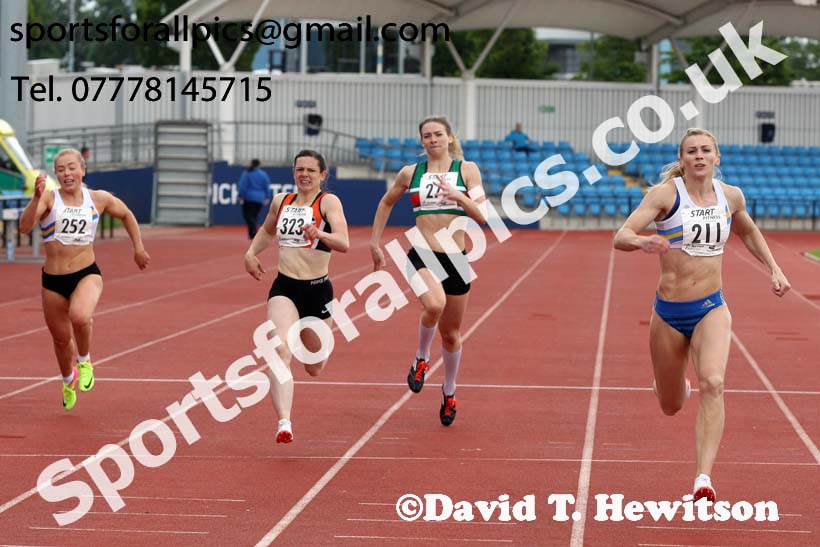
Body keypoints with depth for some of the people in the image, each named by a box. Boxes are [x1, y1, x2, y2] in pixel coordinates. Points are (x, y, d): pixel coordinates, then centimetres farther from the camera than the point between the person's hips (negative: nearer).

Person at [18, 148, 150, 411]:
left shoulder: (98, 199, -1)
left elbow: (126, 215, 19)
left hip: (87, 274, -1)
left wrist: (138, 248, 18)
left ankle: (84, 360, 0)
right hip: (53, 280, 1)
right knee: (61, 338, 15)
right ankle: (69, 380, 48)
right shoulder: (49, 198, -8)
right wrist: (36, 198, -38)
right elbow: (24, 226, -25)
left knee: (80, 317, -33)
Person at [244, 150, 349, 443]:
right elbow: (267, 231, 31)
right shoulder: (281, 201, 9)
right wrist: (251, 253, 16)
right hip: (284, 288, 2)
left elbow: (344, 244, -22)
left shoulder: (328, 202, -6)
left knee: (314, 368, 14)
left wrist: (319, 234, -39)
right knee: (280, 350, -26)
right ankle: (284, 422, -35)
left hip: (317, 290, -2)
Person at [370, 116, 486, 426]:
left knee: (450, 332, 11)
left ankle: (449, 392, 36)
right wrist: (375, 243, 21)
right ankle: (421, 358, -4)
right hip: (421, 255, -1)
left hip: (456, 258, 1)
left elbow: (482, 216, -6)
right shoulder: (410, 173, 7)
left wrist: (459, 196, -23)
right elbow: (386, 203, 24)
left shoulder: (467, 170, 2)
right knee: (434, 305, -33)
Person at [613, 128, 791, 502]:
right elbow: (620, 237, -19)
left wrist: (774, 269, 15)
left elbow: (747, 231, 25)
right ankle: (675, 381, 54)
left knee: (712, 384, -26)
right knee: (671, 407, 13)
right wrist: (642, 242, -41)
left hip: (712, 309, 1)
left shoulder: (731, 196, 2)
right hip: (668, 313, -1)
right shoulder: (666, 194, -10)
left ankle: (704, 479, -32)